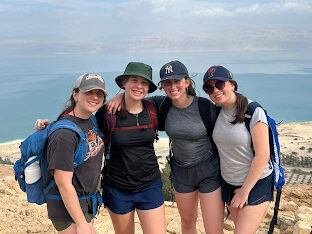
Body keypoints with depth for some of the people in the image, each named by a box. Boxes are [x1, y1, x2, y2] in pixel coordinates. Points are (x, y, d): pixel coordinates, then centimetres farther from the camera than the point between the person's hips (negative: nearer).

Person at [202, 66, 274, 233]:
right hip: (228, 182, 6)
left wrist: (245, 191, -14)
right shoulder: (216, 112, 0)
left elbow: (262, 155, -18)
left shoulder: (254, 112, -17)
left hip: (256, 182, -5)